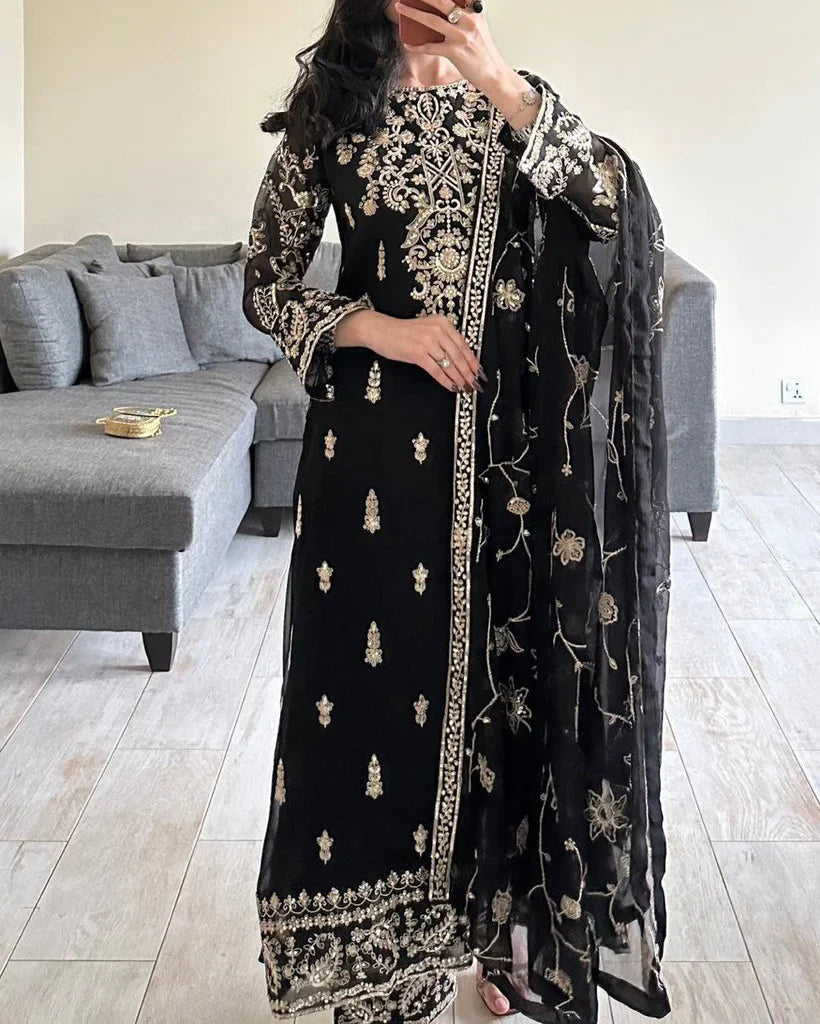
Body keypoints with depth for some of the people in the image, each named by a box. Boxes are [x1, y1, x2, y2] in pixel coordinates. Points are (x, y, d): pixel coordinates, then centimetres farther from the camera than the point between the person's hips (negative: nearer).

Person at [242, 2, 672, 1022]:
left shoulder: (510, 98, 9)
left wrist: (503, 86, -18)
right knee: (385, 667, 3)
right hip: (381, 444, -2)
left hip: (512, 438, 2)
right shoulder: (331, 105, 4)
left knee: (511, 667, 8)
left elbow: (624, 204, -8)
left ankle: (506, 928, 28)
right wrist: (378, 327, -12)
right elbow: (265, 287, 4)